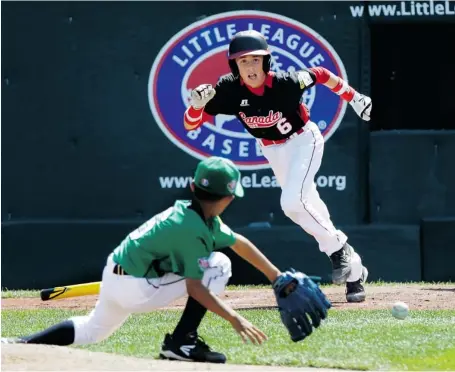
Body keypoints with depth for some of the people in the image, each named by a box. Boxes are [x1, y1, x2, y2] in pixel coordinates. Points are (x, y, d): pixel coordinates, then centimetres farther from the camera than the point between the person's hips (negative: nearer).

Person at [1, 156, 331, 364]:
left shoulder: (191, 211, 8)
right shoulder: (192, 229, -21)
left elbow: (240, 243, 15)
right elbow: (194, 287, -22)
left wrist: (281, 280, 17)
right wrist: (234, 319, -23)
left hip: (114, 277, 9)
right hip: (133, 290, -9)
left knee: (91, 331, 29)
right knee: (218, 264, -7)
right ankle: (182, 343, -3)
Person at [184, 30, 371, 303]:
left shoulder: (286, 83, -31)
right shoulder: (229, 90, -25)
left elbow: (321, 75, -12)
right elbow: (191, 124, -23)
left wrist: (354, 98, -4)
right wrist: (197, 103, -43)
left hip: (304, 141, -5)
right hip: (272, 151, 5)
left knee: (292, 202, -24)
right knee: (309, 209, 12)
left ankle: (340, 250, -4)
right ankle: (353, 272, 25)